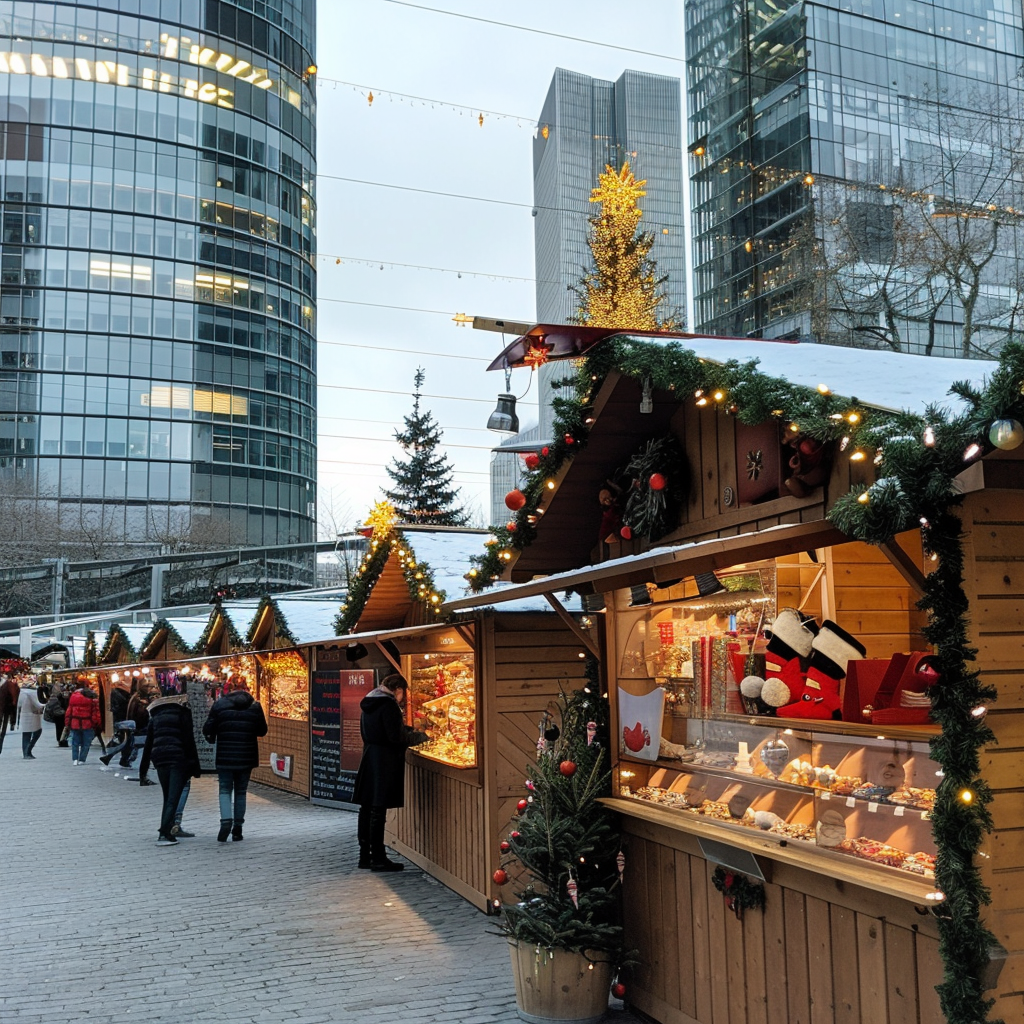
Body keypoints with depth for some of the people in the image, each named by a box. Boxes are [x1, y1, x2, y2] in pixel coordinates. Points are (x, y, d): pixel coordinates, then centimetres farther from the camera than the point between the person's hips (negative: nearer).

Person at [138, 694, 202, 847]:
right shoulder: (183, 713, 4)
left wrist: (143, 770, 16)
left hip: (160, 759, 5)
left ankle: (165, 831, 12)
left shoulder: (155, 716, 18)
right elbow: (189, 740, -4)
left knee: (168, 797, 16)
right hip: (179, 758, -5)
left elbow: (148, 744, 16)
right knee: (173, 798, -7)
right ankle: (165, 833, -18)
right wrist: (194, 766, -4)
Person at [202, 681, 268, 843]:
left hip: (225, 756, -2)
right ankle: (237, 828, 12)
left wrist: (212, 739, 14)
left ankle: (226, 821, -15)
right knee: (240, 791, 12)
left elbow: (208, 730, -6)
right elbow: (262, 731, 8)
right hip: (246, 757, 2)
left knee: (225, 790, 7)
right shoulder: (254, 706, 1)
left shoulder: (219, 705, -5)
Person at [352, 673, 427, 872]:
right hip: (384, 762, -9)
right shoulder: (389, 705, -15)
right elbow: (397, 737, -19)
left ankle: (365, 855, 18)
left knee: (367, 807, 11)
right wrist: (420, 736, -3)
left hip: (369, 758, 9)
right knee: (378, 809, -5)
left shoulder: (369, 704, 13)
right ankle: (378, 859, 0)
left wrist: (407, 729, 18)